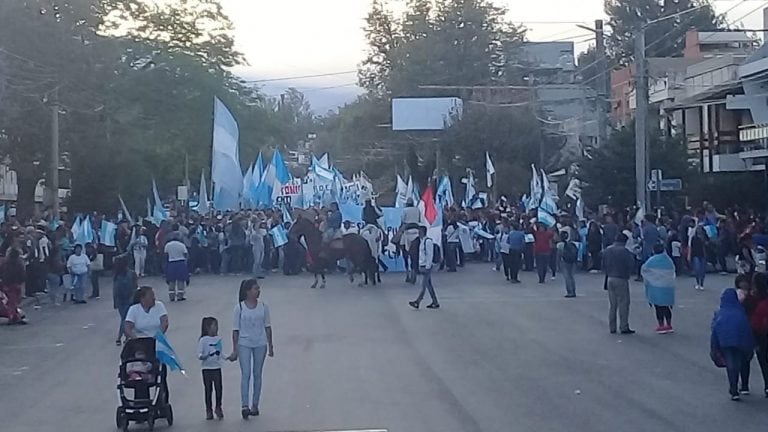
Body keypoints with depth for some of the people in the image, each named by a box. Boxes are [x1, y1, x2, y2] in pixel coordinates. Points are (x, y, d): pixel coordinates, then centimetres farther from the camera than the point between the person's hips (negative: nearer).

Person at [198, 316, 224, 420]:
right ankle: (209, 410, 13)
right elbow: (199, 354, -13)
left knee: (218, 388, -1)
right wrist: (203, 357, -30)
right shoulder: (203, 340, -9)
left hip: (217, 367, 3)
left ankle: (218, 408, 16)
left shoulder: (219, 339, 5)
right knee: (208, 389, 3)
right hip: (207, 368, -3)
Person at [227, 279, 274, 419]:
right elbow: (236, 330, -3)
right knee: (245, 374, -10)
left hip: (260, 344, 3)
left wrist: (270, 346, 7)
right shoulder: (239, 308, -7)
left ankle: (255, 405, 17)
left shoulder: (263, 306, 0)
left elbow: (267, 327, 7)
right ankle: (245, 406, -13)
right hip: (244, 344, -3)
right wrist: (235, 350, -4)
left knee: (257, 375, 9)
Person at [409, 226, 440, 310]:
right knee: (429, 285, 11)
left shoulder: (428, 241, -15)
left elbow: (430, 255, -18)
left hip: (426, 266, -10)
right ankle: (435, 302, 15)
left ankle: (417, 302, -8)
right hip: (422, 266, 10)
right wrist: (420, 266, 17)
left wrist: (427, 267, -19)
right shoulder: (422, 241, 14)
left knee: (424, 285, -6)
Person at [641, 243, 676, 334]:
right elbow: (672, 273, 4)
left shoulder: (652, 261, -10)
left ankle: (661, 326, 3)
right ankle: (669, 325, 18)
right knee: (667, 307, 13)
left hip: (656, 287, -4)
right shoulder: (669, 260, 0)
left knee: (659, 307, 3)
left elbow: (644, 270, -3)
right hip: (668, 286, 4)